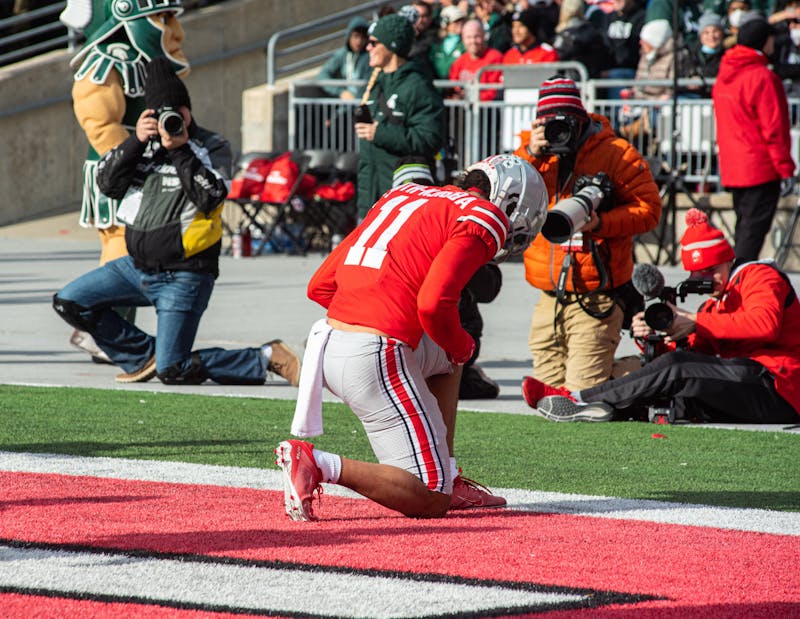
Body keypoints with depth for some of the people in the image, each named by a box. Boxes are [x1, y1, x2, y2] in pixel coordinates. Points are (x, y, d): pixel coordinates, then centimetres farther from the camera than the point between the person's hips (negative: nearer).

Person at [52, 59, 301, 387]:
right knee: (68, 302, 1)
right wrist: (135, 142, -13)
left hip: (183, 276, -7)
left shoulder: (212, 147, -5)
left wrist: (180, 151, -23)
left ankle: (267, 358, 1)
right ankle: (144, 356, 11)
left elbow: (210, 198, -20)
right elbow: (107, 184, -2)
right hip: (138, 265, 7)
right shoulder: (143, 143, 8)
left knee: (171, 371, -14)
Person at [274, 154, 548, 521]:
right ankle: (317, 464, -14)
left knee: (445, 356, 33)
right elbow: (434, 305, -16)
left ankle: (449, 480, 26)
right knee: (431, 500, -2)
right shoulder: (484, 217, 0)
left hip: (329, 347, 8)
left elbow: (320, 286, 20)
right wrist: (461, 346, 4)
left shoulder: (404, 196, 23)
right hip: (377, 358, -8)